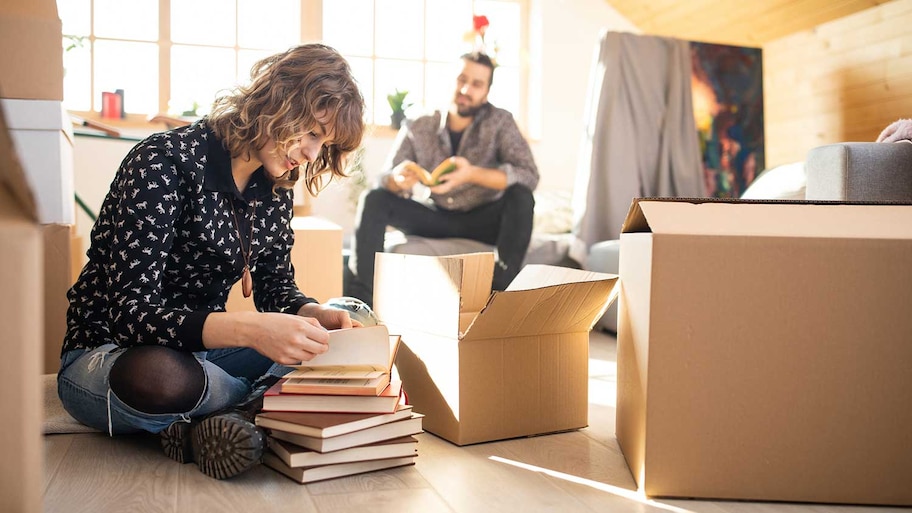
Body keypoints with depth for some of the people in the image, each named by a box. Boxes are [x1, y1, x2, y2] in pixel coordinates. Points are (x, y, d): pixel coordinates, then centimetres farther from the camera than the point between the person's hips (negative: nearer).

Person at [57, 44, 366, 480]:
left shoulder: (274, 189, 1)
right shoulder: (165, 161, -22)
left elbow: (275, 284, 7)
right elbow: (131, 312, -29)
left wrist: (313, 314, -17)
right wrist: (249, 329, -44)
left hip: (203, 349, 7)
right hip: (106, 354, -6)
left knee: (348, 331, -6)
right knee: (160, 378, -42)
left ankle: (229, 419, -22)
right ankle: (262, 402, -10)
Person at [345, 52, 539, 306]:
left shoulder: (499, 122, -11)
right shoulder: (418, 129, -6)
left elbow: (529, 175, -22)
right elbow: (385, 181, -8)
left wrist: (473, 173, -38)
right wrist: (398, 179, -35)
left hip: (484, 219, -2)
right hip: (436, 218, 2)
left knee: (520, 196, -31)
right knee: (373, 199, -17)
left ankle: (502, 288, -35)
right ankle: (360, 292, -22)